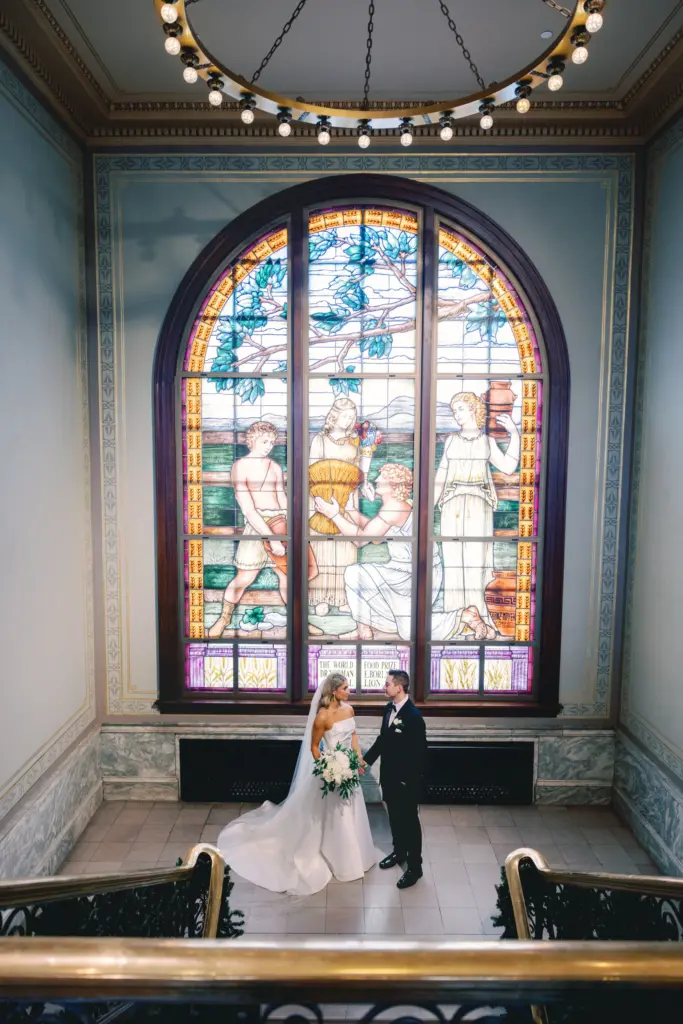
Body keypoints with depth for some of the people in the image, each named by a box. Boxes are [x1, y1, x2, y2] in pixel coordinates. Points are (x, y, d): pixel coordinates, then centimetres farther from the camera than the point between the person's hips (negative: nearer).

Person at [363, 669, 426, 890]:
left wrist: (410, 781, -19)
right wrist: (366, 760, 4)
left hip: (406, 780, -7)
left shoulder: (413, 716, -26)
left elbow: (420, 752, -22)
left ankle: (414, 867, 24)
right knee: (394, 817, 24)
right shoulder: (389, 708, -2)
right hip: (389, 775, 7)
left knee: (409, 821, 9)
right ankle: (399, 852, 45)